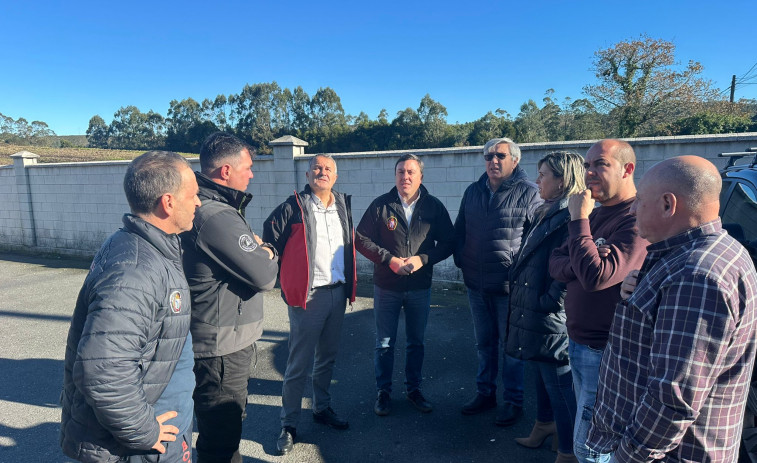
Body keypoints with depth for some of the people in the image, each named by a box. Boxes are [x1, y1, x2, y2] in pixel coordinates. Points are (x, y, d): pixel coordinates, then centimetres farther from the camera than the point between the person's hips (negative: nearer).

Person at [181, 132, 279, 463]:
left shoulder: (207, 205, 8)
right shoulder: (218, 217, -25)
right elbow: (265, 277, -23)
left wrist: (256, 249, -4)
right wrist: (268, 254, -4)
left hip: (217, 341, 10)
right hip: (222, 348, -10)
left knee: (226, 425, 29)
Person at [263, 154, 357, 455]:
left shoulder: (343, 205, 8)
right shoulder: (295, 207, -9)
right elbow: (270, 242, -8)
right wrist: (287, 280, -5)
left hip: (338, 292, 6)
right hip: (308, 295, -5)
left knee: (327, 356, 19)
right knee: (299, 363, 3)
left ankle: (322, 408, 38)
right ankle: (289, 425, 18)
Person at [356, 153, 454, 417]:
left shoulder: (434, 207, -2)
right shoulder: (381, 205, -5)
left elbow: (448, 242, 0)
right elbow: (361, 240, -4)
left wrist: (423, 259, -15)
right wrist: (389, 259, -16)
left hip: (420, 287, 1)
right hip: (386, 286, -1)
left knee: (416, 342, 15)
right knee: (384, 343, 10)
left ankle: (414, 389, 33)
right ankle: (383, 392, 27)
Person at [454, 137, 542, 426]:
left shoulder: (527, 193, -7)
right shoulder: (472, 192, 9)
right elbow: (459, 230, 17)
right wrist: (461, 259, 7)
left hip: (509, 286, -5)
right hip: (476, 284, 5)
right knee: (484, 343, 18)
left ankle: (513, 401, 25)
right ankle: (485, 393, 34)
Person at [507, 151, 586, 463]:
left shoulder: (571, 217, -19)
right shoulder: (546, 213, 12)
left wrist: (549, 303, -20)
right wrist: (516, 277, 12)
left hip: (552, 320, -10)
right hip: (533, 314, 10)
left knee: (559, 385, 5)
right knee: (541, 376, 25)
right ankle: (544, 426, 45)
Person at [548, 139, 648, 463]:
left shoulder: (636, 220, -20)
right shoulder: (597, 215, 9)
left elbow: (596, 277, -31)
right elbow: (555, 264, 6)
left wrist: (579, 219, -23)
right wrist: (581, 265, -15)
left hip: (603, 351, -9)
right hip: (579, 341, 9)